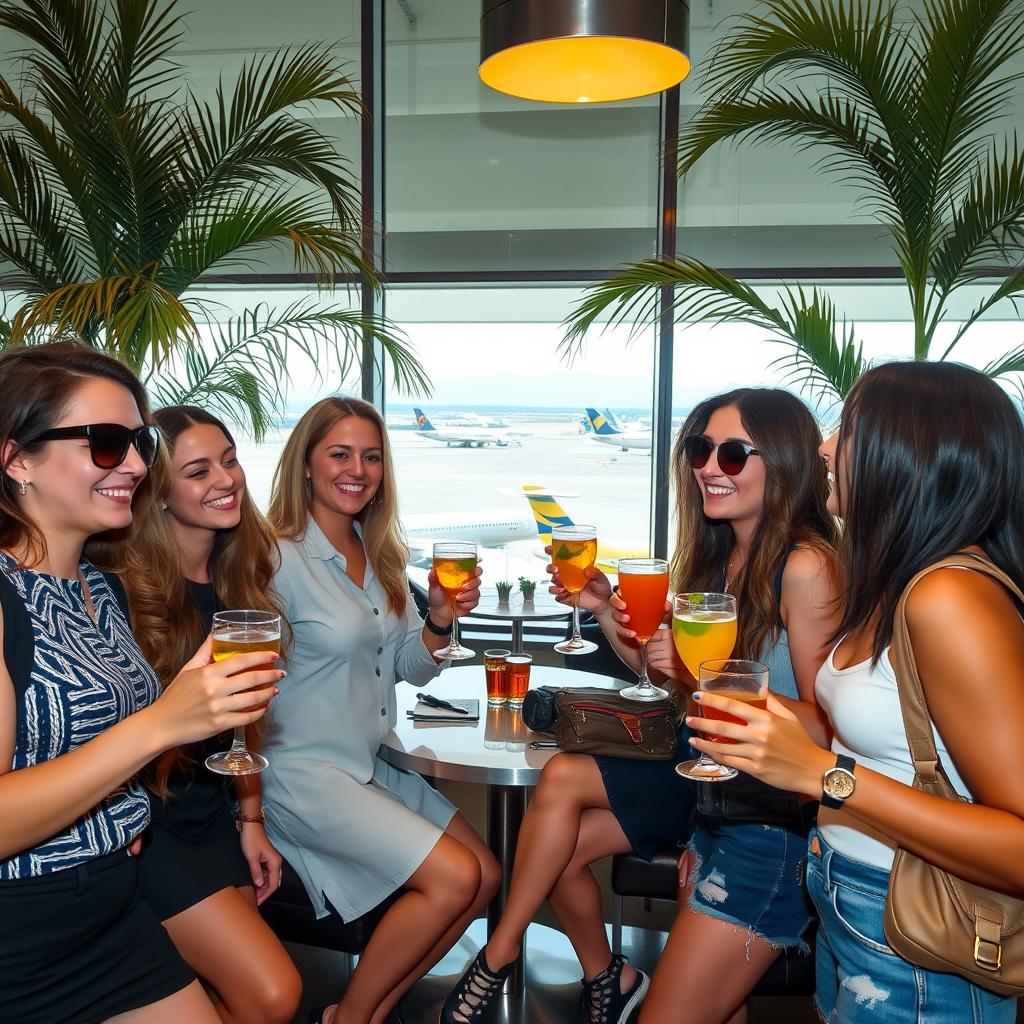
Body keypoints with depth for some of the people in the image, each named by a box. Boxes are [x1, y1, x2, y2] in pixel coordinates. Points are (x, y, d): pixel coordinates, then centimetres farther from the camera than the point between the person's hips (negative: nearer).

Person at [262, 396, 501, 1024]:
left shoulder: (382, 556, 6)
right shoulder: (283, 559, -17)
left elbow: (411, 669, 10)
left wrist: (442, 618, -10)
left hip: (372, 764, 8)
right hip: (303, 772, -8)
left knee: (485, 875, 6)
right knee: (454, 877, -15)